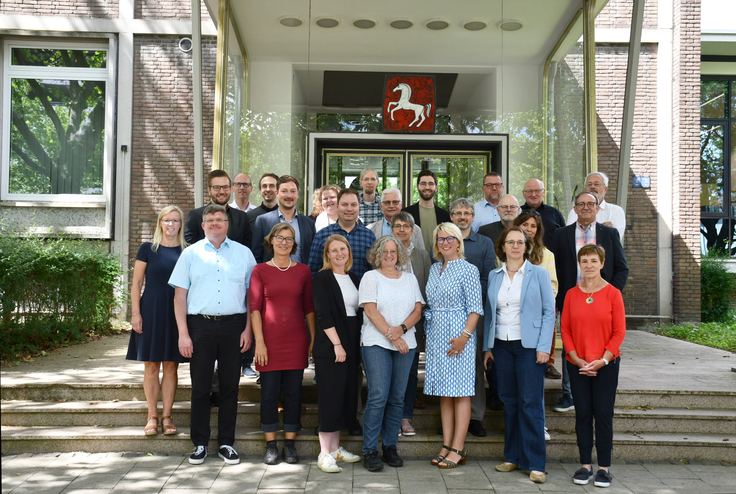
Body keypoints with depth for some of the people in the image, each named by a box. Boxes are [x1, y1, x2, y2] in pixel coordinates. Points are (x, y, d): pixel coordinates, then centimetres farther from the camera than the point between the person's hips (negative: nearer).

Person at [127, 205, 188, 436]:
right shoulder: (148, 249, 3)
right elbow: (136, 283, 3)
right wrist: (135, 313, -5)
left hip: (177, 314, 1)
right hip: (151, 311, -1)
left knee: (171, 366, 5)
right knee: (151, 366, 3)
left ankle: (167, 416, 14)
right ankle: (152, 417, 13)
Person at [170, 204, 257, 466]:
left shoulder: (243, 253, 9)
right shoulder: (191, 253, 8)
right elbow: (180, 295, 4)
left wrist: (248, 329, -1)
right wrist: (183, 333, -4)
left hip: (233, 326, 0)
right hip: (200, 325, 0)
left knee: (230, 386, 5)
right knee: (200, 387, 4)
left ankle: (226, 443, 17)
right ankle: (200, 444, 15)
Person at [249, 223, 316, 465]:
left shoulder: (303, 271, 7)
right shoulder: (261, 270, 1)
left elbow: (309, 308, 9)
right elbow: (255, 307, -3)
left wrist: (314, 339, 4)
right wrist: (259, 341, -9)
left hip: (297, 339, 2)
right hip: (270, 339, -1)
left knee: (294, 392, 6)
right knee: (269, 392, 3)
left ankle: (290, 443, 19)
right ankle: (271, 444, 17)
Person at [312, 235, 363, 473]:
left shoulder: (354, 279, 14)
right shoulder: (322, 278, -6)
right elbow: (323, 314, -13)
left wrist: (357, 344, 9)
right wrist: (337, 344, -18)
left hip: (350, 346, 7)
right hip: (330, 346, -7)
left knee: (347, 396, 10)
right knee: (331, 397, -5)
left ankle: (335, 447, 22)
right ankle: (324, 454, 3)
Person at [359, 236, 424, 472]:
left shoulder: (410, 278, 16)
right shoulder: (370, 277, 4)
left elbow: (417, 310, 9)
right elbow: (370, 310, -6)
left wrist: (402, 328, -10)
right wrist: (392, 336, -12)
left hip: (405, 344, 4)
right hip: (376, 343, -4)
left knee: (397, 398, 4)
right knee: (378, 397, -10)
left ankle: (390, 446, 15)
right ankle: (369, 451, -1)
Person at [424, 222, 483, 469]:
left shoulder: (468, 270, -6)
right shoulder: (434, 269, 14)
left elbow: (475, 308, -10)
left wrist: (465, 336, -19)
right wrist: (429, 334, 11)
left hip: (459, 333, -7)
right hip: (436, 335, 7)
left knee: (460, 392, -3)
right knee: (444, 392, 9)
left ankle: (458, 449, 2)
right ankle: (446, 445, 16)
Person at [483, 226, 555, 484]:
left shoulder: (539, 274, 0)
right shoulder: (494, 276, 10)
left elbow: (549, 312, -3)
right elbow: (489, 313, 13)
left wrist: (543, 347, -11)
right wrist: (488, 345, 7)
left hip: (529, 345, -4)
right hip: (502, 345, 4)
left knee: (531, 403, -4)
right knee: (509, 401, 9)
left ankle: (535, 463, 3)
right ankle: (513, 456, 20)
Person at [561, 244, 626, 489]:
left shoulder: (612, 293, -4)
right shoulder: (571, 294, 3)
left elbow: (619, 332, -4)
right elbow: (565, 329, 3)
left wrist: (602, 360, -12)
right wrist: (577, 359, -7)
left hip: (606, 364, -2)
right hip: (577, 365, 2)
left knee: (604, 414, 3)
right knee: (582, 415, 7)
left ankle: (604, 468, 14)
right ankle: (585, 465, 18)